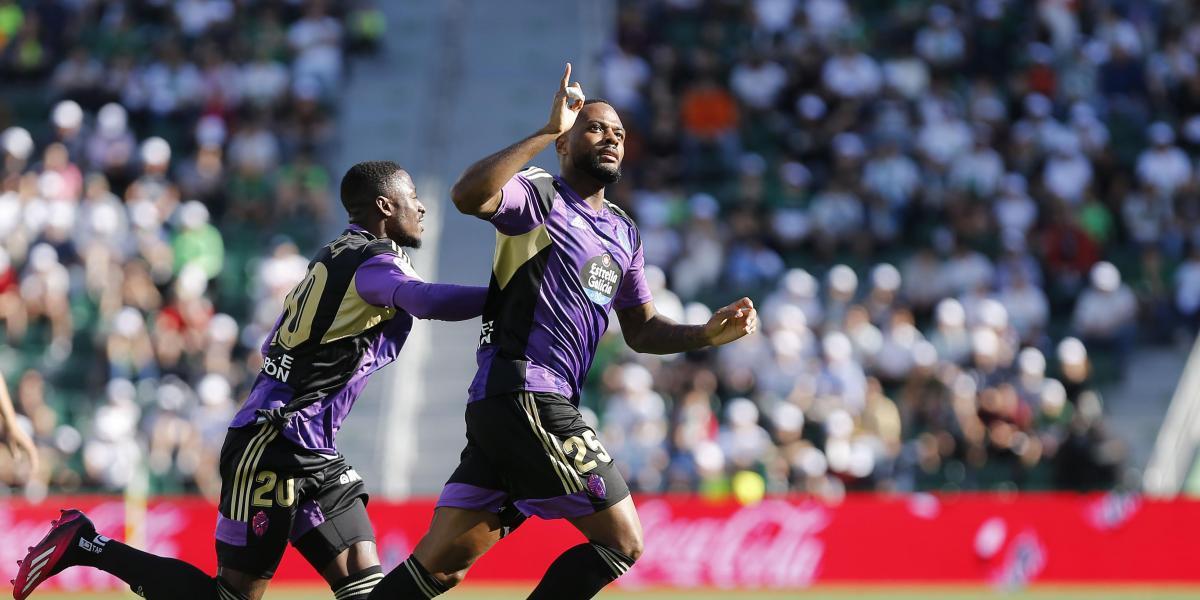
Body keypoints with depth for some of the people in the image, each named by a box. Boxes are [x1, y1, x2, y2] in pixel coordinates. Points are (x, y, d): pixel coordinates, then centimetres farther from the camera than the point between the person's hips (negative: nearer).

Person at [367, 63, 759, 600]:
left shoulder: (624, 233, 22)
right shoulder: (539, 197, -3)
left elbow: (641, 330, 28)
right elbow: (468, 195, -24)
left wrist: (709, 335, 10)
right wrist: (546, 131, -24)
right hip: (524, 398, -8)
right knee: (621, 542, -7)